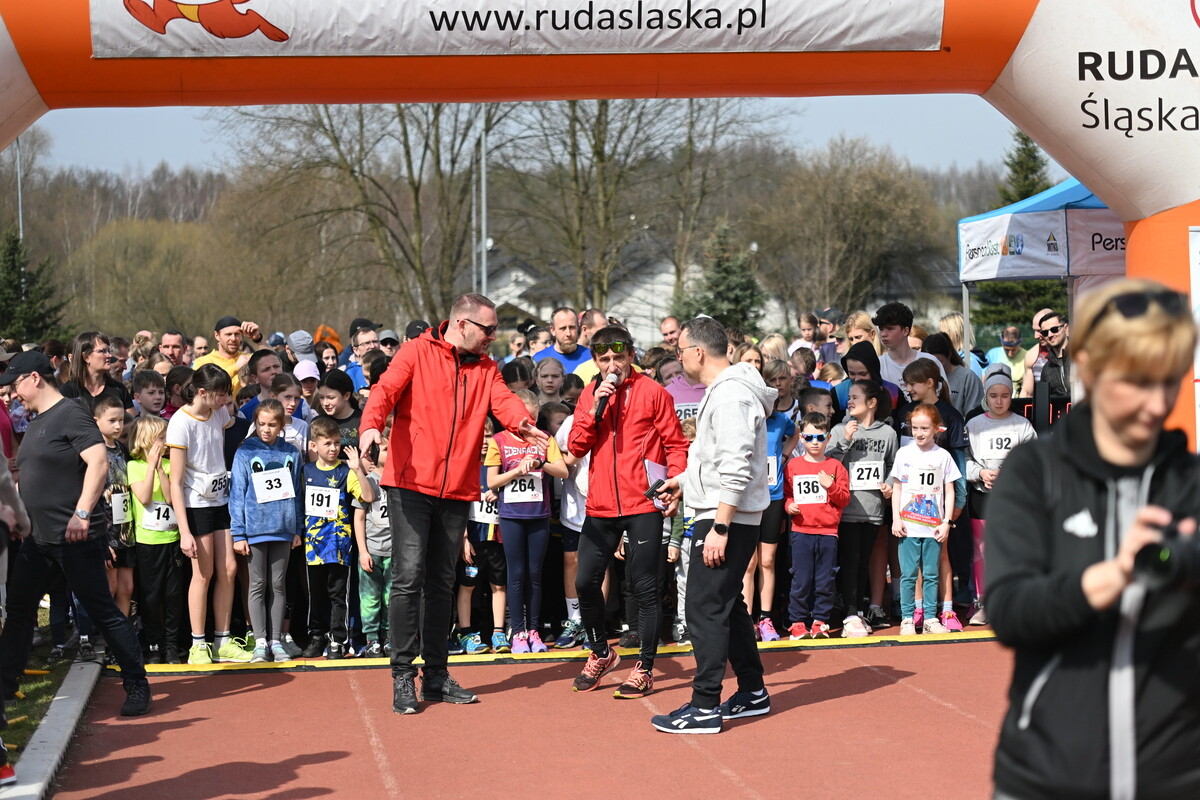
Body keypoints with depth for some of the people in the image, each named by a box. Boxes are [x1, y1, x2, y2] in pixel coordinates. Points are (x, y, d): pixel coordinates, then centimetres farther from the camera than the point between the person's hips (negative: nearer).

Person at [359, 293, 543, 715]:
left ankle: (436, 675, 20)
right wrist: (371, 425, -36)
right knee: (409, 577, -10)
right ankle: (403, 676, -2)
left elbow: (504, 401, -4)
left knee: (441, 583, 12)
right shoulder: (417, 352, -1)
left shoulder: (485, 368, 13)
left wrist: (523, 424, -28)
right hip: (411, 483, -5)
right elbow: (386, 390, -14)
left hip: (457, 490, 5)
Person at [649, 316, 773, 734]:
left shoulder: (731, 397, -19)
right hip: (724, 516, 11)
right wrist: (685, 480, 33)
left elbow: (735, 469, -25)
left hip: (726, 519, -11)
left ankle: (705, 707, -6)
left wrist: (720, 528, -25)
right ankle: (752, 693, 26)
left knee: (706, 608, -8)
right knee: (728, 605, 17)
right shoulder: (725, 390, 15)